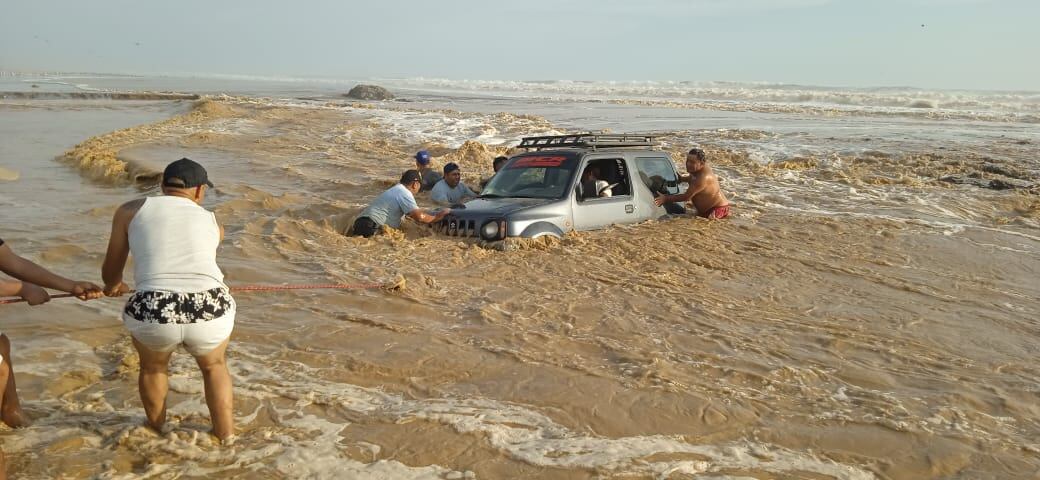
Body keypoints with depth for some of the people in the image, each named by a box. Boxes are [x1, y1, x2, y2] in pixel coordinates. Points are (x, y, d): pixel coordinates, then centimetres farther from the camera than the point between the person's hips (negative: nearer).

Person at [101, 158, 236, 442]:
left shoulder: (131, 209, 14)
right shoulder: (213, 222, 18)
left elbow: (112, 267, 24)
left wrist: (112, 285, 46)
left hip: (153, 315, 0)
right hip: (210, 311, 1)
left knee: (152, 367, 34)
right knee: (214, 365, 34)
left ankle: (156, 429, 54)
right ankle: (226, 436, 36)